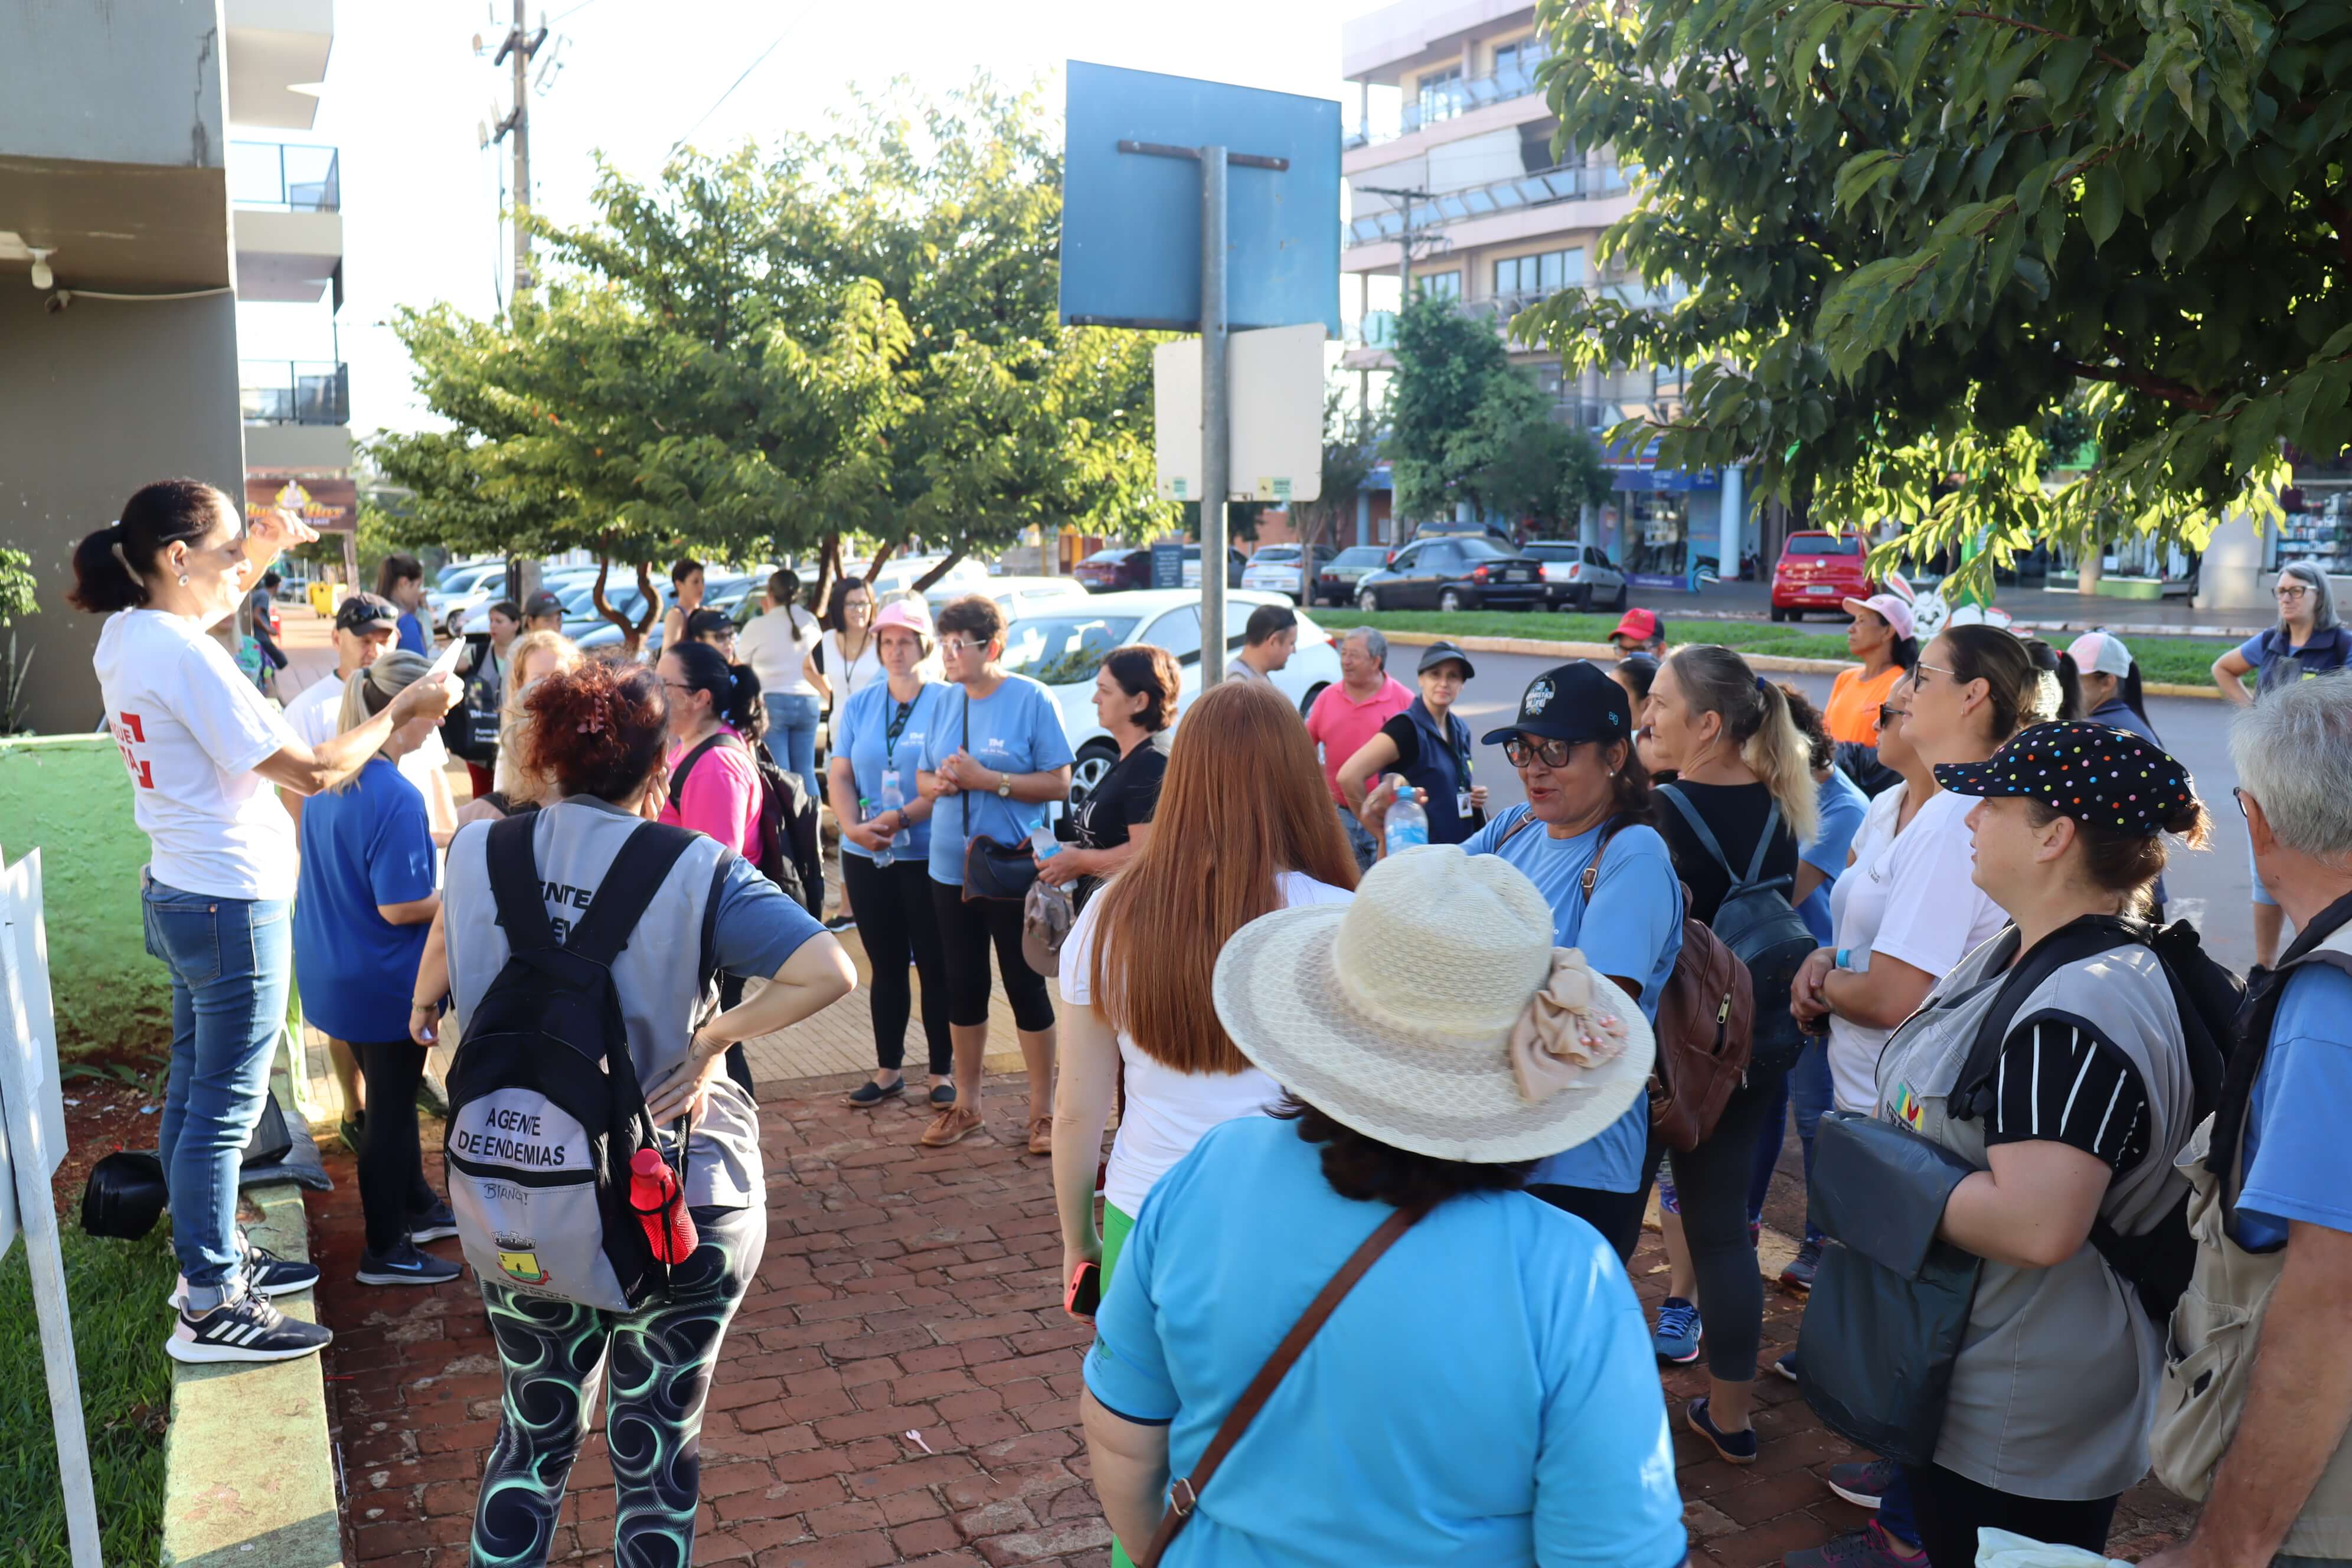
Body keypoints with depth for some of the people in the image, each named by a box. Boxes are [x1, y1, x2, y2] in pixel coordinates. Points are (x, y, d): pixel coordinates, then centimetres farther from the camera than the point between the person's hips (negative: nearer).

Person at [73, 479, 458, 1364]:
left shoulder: (127, 635, 5)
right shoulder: (185, 657, -23)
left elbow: (205, 605, 30)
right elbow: (312, 772, -24)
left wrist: (261, 548, 17)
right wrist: (401, 712, -14)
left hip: (179, 894, 10)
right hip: (233, 904, -10)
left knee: (195, 1091, 19)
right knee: (225, 1108, 0)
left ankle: (215, 1257, 34)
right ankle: (211, 1310, 11)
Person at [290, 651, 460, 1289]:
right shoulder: (397, 798, -27)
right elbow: (399, 907, -26)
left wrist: (429, 843, 12)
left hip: (332, 970, 9)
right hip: (384, 983, -9)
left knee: (393, 1094, 24)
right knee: (391, 1109, 7)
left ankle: (415, 1205, 41)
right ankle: (385, 1253, 20)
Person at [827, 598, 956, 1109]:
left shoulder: (946, 702, -6)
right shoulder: (859, 705, 9)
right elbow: (839, 775, 6)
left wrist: (900, 819, -23)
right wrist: (854, 827, -12)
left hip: (928, 855, -4)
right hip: (867, 857, 4)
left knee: (934, 966, 3)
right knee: (886, 966, 13)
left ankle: (942, 1072, 14)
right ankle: (888, 1070, 23)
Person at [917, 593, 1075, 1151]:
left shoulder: (1031, 699, -10)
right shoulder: (947, 703, 7)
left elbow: (1059, 784, -13)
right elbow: (925, 779, 14)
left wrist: (987, 779, -20)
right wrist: (939, 782, -10)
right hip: (952, 869, 5)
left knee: (1026, 988, 4)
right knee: (963, 989, 14)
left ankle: (1043, 1110, 17)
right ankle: (966, 1104, 28)